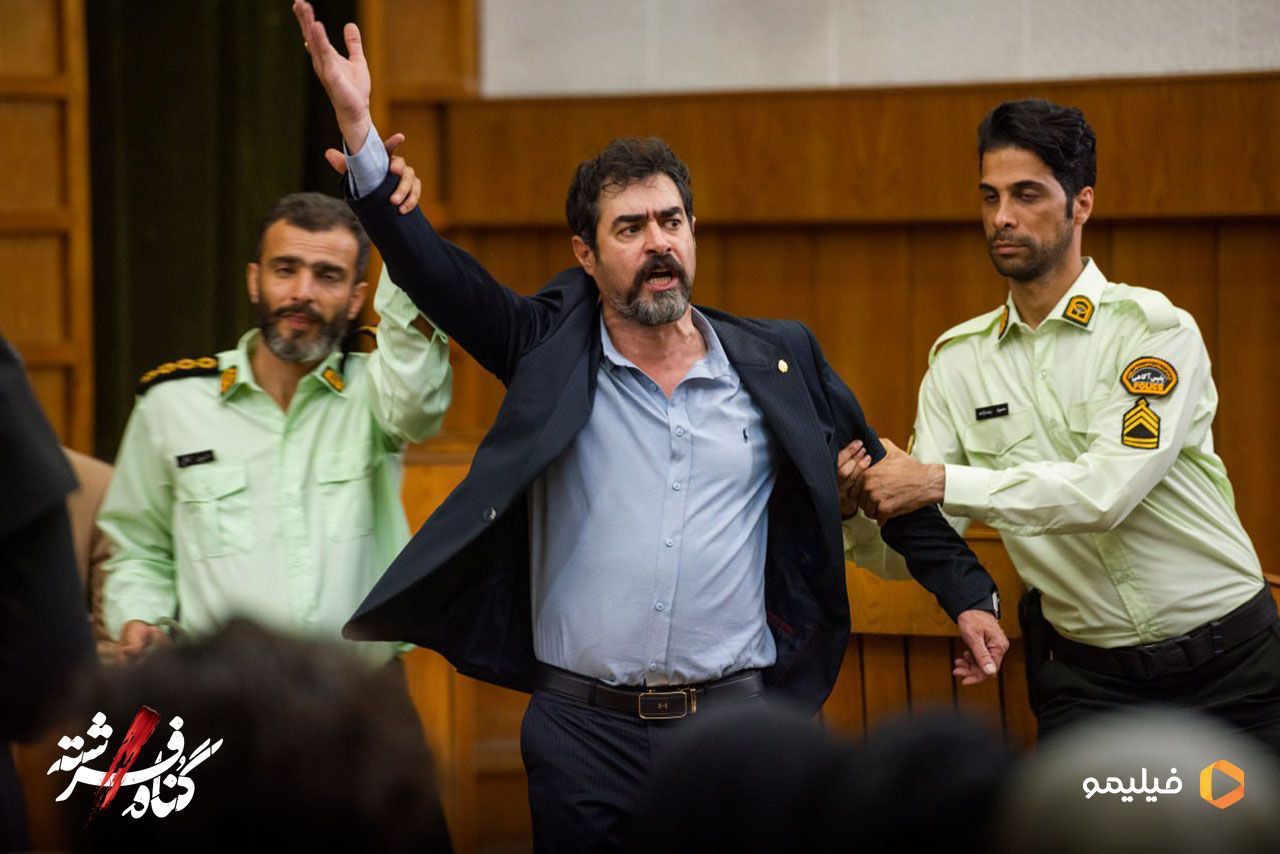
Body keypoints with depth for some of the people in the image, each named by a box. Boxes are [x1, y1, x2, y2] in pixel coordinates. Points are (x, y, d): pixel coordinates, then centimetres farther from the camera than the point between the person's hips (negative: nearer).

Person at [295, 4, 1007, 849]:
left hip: (731, 718, 1)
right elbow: (434, 272, -8)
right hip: (581, 725, 0)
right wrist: (360, 134, -18)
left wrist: (966, 590, 13)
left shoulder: (778, 361, 7)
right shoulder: (553, 352, 3)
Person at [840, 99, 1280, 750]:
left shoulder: (1154, 329, -10)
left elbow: (1107, 489, -25)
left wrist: (939, 483, -28)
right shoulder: (959, 359, 4)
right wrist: (854, 509, -22)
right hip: (1085, 678, 3)